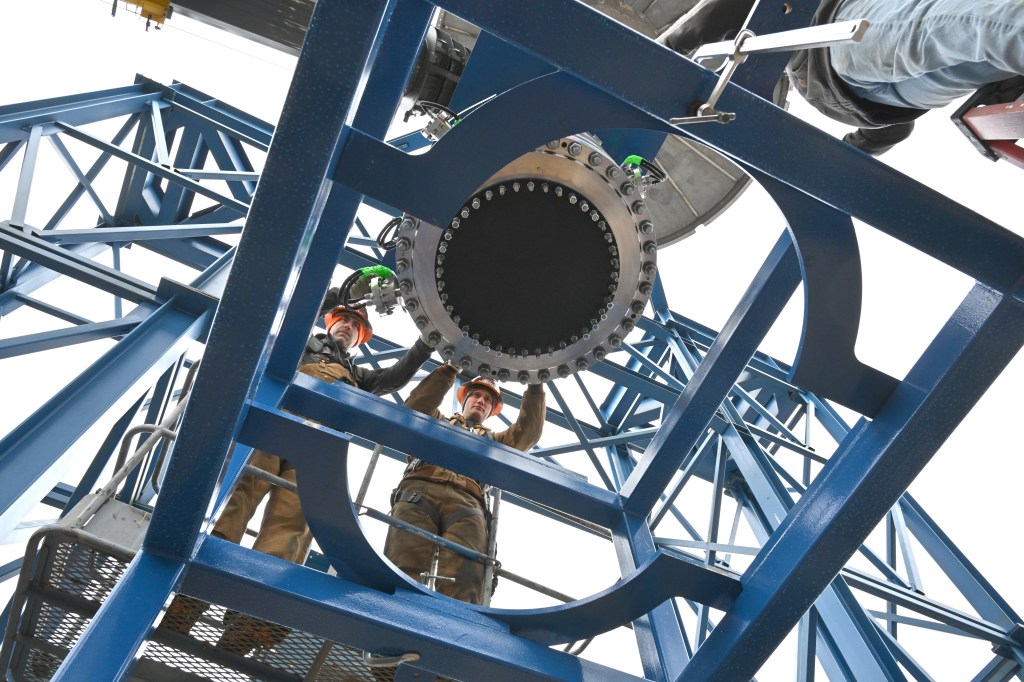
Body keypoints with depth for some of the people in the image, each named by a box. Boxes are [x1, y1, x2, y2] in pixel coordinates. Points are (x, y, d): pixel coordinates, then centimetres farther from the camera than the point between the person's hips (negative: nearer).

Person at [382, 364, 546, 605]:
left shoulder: (493, 441, 41)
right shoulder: (438, 422, 39)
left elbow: (528, 433, 27)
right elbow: (415, 407, 19)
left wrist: (535, 386, 23)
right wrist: (450, 369, 15)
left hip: (467, 502, 1)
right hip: (420, 490, 0)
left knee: (462, 582, -32)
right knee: (405, 571, -31)